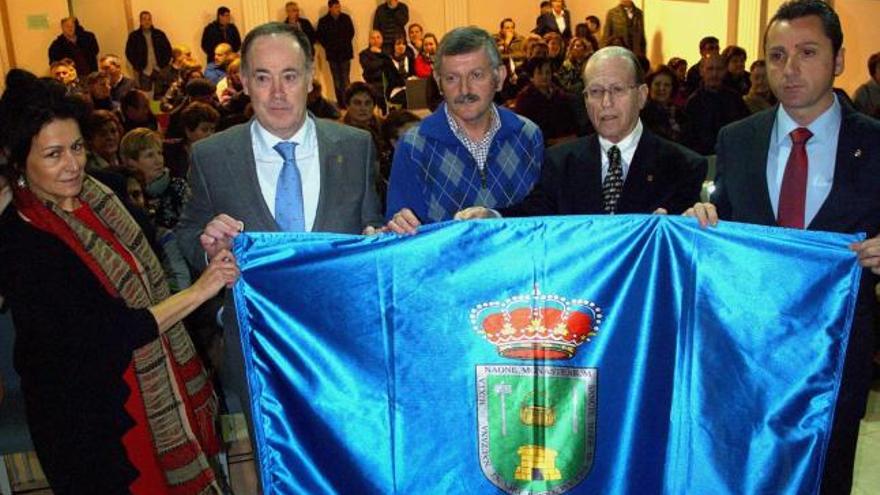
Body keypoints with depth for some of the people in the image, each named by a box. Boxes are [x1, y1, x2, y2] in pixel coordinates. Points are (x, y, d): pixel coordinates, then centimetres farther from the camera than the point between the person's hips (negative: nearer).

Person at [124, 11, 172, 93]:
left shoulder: (159, 34, 5)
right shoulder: (134, 36, 2)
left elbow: (168, 50, 8)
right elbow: (129, 53, 4)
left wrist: (163, 65, -1)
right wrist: (138, 68, -4)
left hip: (159, 71, 1)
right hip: (144, 73, -1)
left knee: (161, 95, 1)